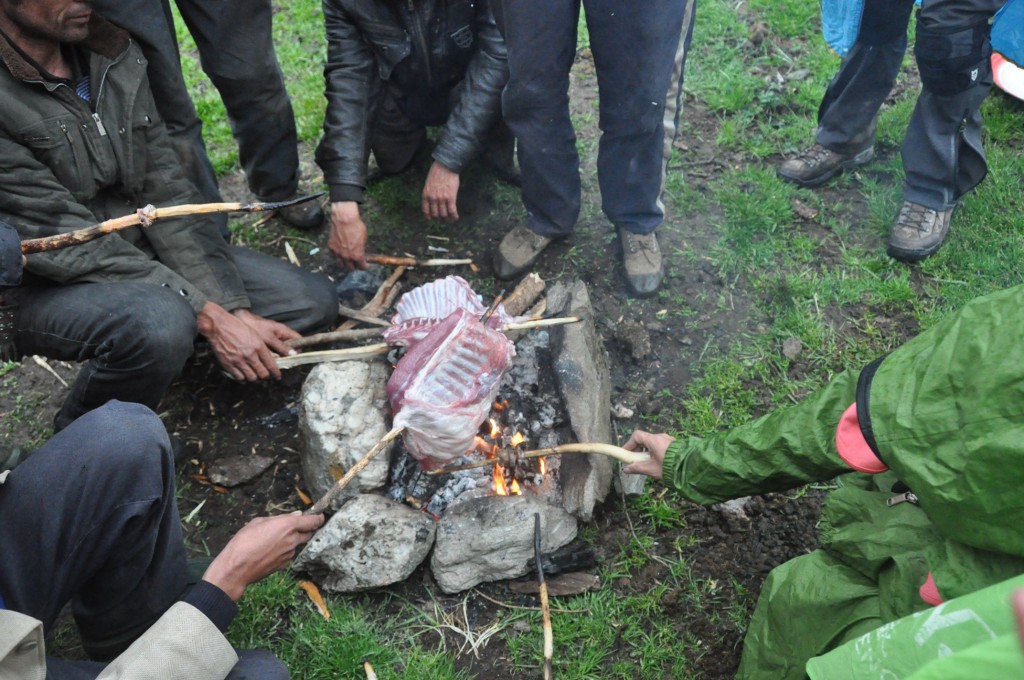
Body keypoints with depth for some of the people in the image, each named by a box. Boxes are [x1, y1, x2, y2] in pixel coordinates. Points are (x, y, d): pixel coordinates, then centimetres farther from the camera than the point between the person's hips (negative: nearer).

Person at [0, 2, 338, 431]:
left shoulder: (112, 53, -2)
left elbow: (164, 192, -3)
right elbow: (66, 243, -23)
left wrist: (234, 311, -12)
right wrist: (207, 316, -26)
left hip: (140, 251, 6)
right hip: (49, 288, -6)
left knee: (312, 302, -4)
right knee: (159, 322, -39)